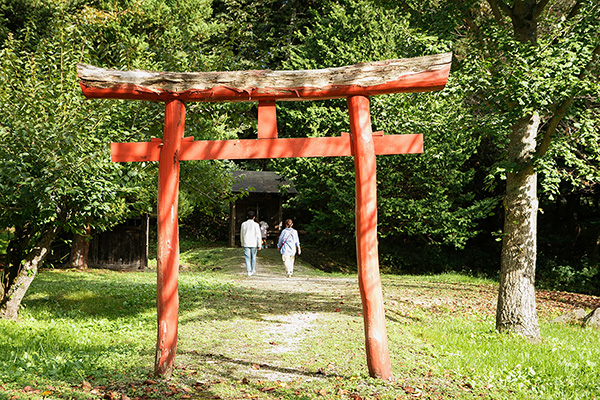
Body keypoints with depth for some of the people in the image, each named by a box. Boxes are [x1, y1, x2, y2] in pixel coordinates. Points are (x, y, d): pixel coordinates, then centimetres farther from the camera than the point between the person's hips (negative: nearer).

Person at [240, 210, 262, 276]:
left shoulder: (244, 224, -1)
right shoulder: (256, 225, -7)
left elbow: (241, 235, 8)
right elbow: (258, 236, -6)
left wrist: (242, 244, 19)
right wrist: (259, 245, 0)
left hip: (246, 244, 0)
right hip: (254, 244, 0)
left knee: (247, 258, 1)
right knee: (253, 257, 15)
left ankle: (248, 271, -7)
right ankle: (253, 270, 26)